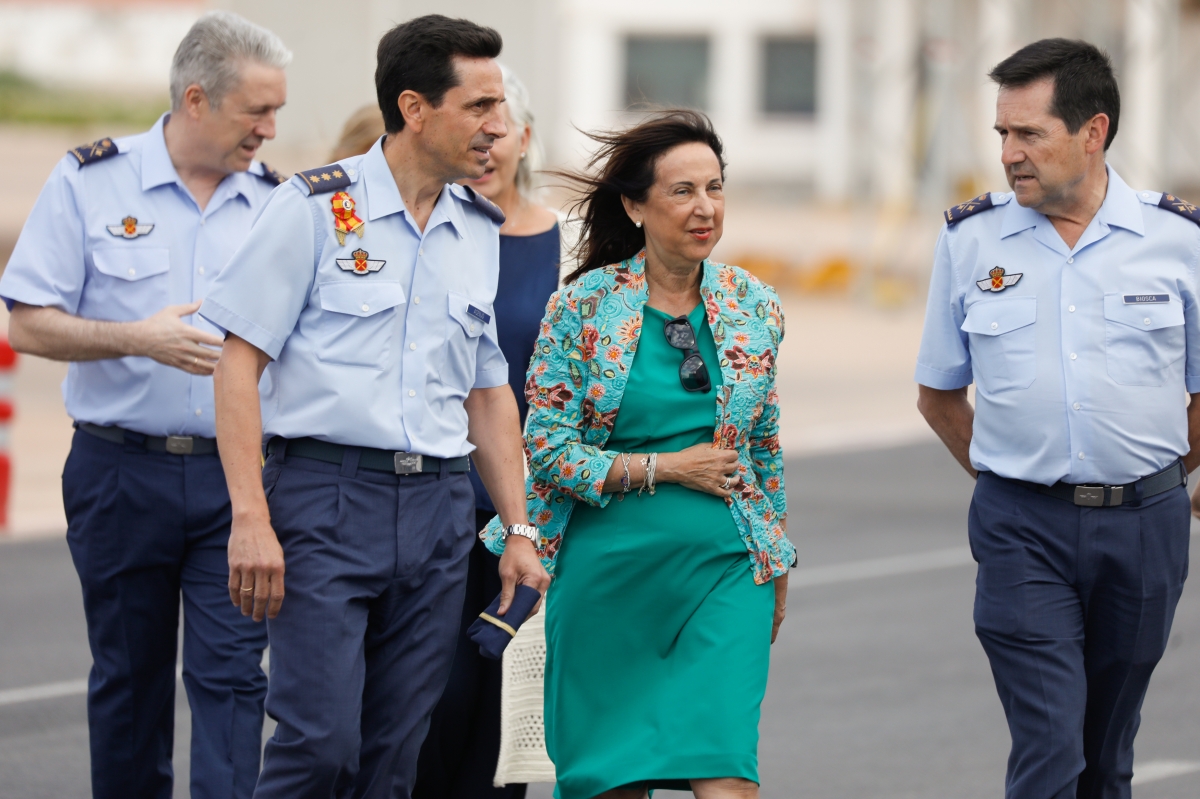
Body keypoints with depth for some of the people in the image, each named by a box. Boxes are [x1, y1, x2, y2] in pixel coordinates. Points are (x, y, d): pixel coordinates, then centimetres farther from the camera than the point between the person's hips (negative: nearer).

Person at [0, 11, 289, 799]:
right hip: (123, 470, -1)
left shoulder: (276, 201, 6)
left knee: (232, 674, -7)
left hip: (238, 475, 1)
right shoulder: (90, 182, -1)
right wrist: (138, 339, -16)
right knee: (129, 676, 9)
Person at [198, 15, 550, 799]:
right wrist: (250, 519, -13)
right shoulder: (318, 206, -3)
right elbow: (239, 360, -6)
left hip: (439, 504, 5)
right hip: (326, 495, -5)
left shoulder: (480, 230, 13)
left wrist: (519, 531, 14)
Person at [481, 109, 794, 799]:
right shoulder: (584, 306, -5)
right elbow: (547, 446, -7)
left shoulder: (754, 308, 5)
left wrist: (777, 569, 18)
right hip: (609, 562, -1)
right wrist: (666, 467, -13)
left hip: (726, 566, 1)